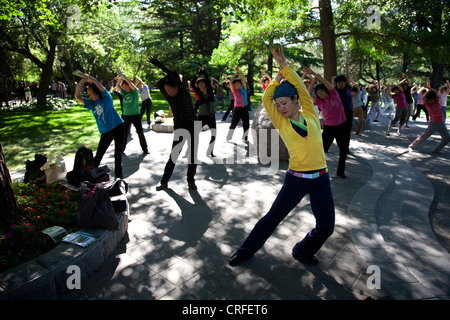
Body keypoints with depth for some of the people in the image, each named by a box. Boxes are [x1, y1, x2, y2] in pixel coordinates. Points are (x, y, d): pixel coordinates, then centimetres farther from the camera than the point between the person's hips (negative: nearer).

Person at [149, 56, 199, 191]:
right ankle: (164, 181, 10)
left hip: (192, 126, -2)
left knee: (193, 155, 1)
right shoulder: (170, 98, 8)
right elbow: (160, 83, 3)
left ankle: (191, 181, 15)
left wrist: (160, 65, -13)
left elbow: (176, 77, -14)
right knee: (174, 155, 3)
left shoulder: (184, 92, -4)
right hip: (179, 128, 3)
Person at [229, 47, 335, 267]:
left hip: (320, 178, 2)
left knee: (326, 227, 6)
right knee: (273, 217, 6)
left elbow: (301, 88, -7)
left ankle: (303, 251, 34)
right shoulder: (281, 123, 0)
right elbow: (266, 98, -7)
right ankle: (246, 251, 25)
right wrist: (280, 73, 0)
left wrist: (284, 65, -6)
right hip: (296, 179, -2)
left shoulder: (310, 114, 3)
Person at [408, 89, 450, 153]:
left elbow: (436, 93, -13)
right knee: (425, 136, -11)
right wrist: (428, 91, -14)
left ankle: (436, 150, 12)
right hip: (434, 123, -5)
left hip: (442, 123, 5)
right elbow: (423, 98, -27)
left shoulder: (436, 101, 3)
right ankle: (411, 146, -5)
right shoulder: (427, 104, -7)